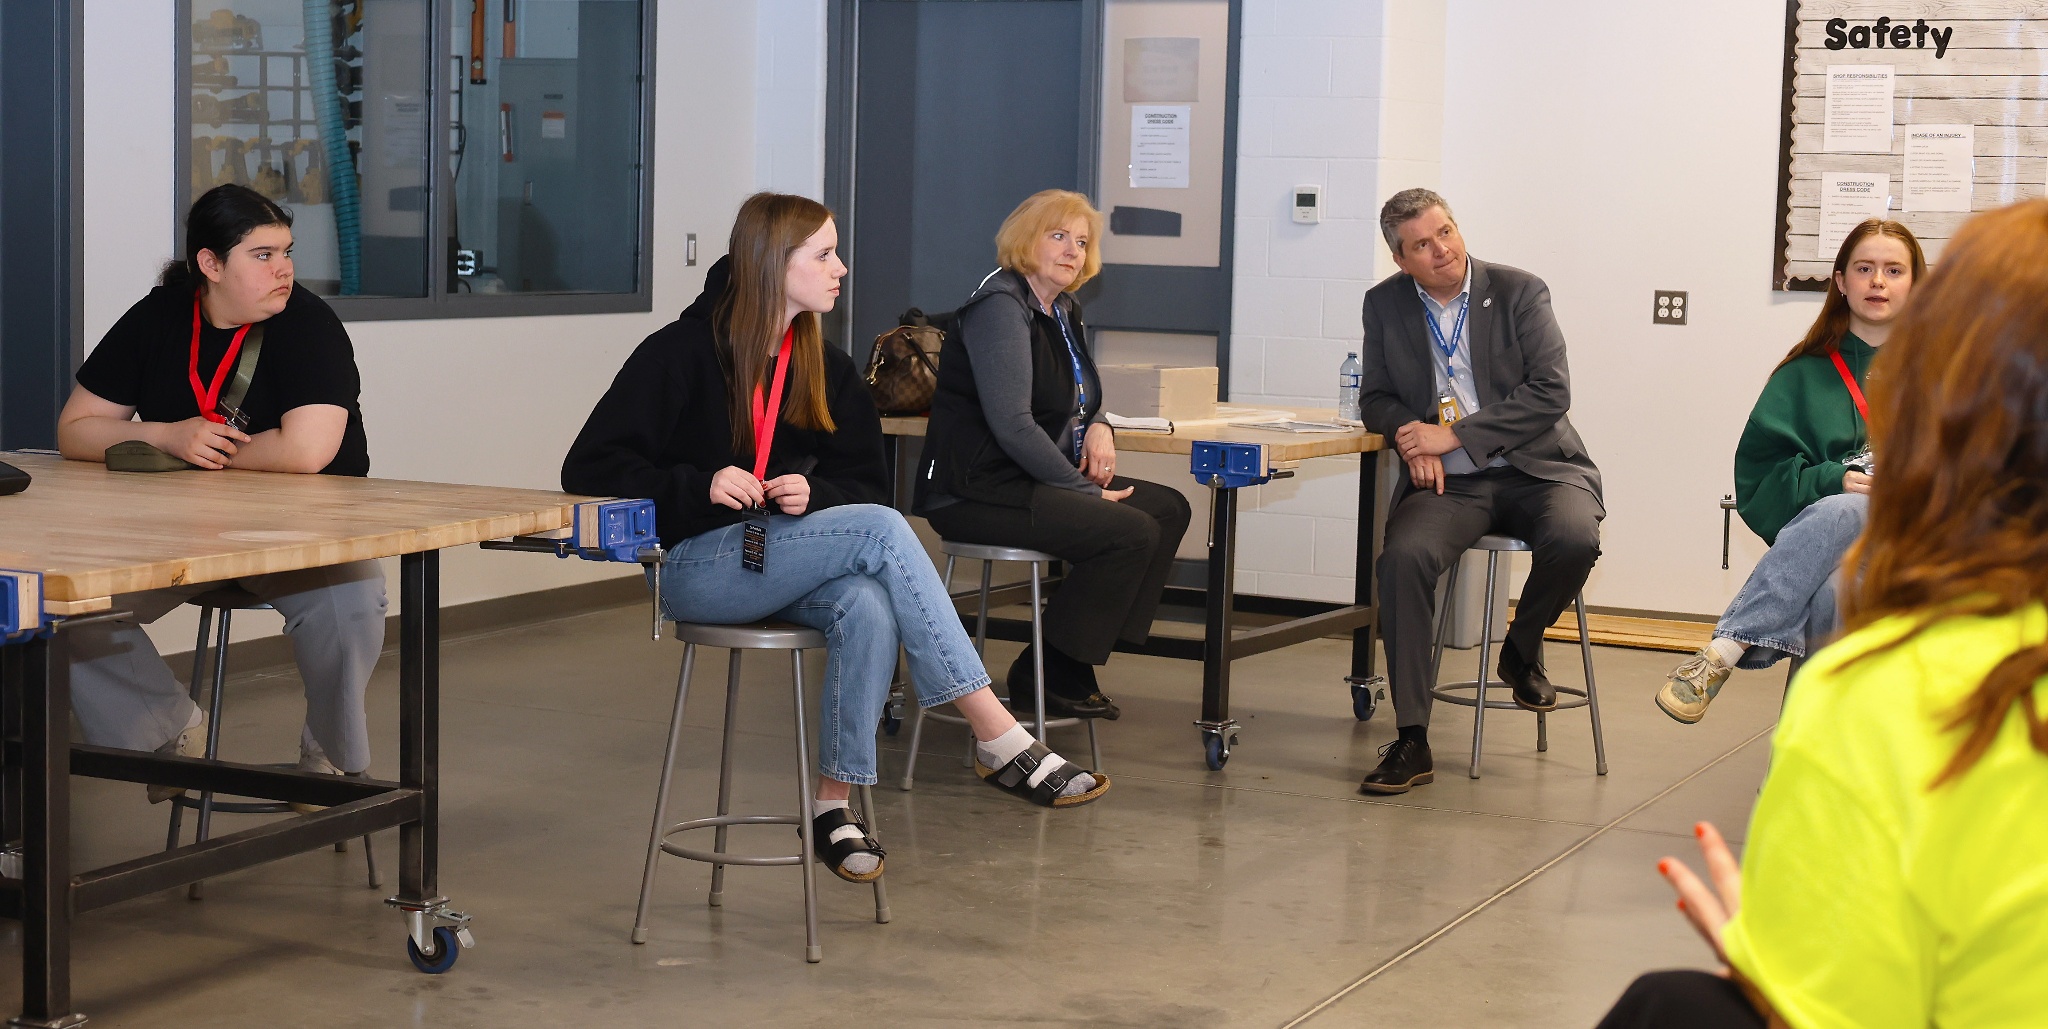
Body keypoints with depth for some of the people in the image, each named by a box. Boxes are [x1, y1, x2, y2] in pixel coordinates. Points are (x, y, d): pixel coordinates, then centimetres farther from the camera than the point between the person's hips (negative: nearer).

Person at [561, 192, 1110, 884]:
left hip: (790, 557, 6)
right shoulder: (683, 352, -7)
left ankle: (834, 804, -23)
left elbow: (865, 482, 15)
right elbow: (589, 469, -9)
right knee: (880, 530, -28)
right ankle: (999, 741, -29)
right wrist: (699, 487, -22)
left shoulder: (827, 370, 11)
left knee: (868, 609, -32)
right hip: (697, 568, -6)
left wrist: (813, 494, -9)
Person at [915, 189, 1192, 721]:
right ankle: (1046, 674, -11)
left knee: (1169, 508, 1)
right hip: (976, 491, -10)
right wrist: (1084, 491, -19)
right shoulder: (1001, 307, -14)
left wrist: (1099, 426, 6)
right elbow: (1012, 425, -22)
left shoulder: (1063, 311, 16)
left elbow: (1084, 393, 31)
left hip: (1033, 478, 10)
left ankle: (1077, 662, 1)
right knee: (1131, 531, -22)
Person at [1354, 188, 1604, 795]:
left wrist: (1451, 435, -15)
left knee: (1573, 538, -33)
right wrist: (1410, 436, -10)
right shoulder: (1385, 305, 8)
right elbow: (1375, 398, 15)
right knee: (1404, 556, -30)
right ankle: (1411, 742, -24)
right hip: (1449, 483, 1)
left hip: (1533, 470, -1)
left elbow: (1551, 393, -10)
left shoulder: (1520, 293, -1)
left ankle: (1523, 650, 2)